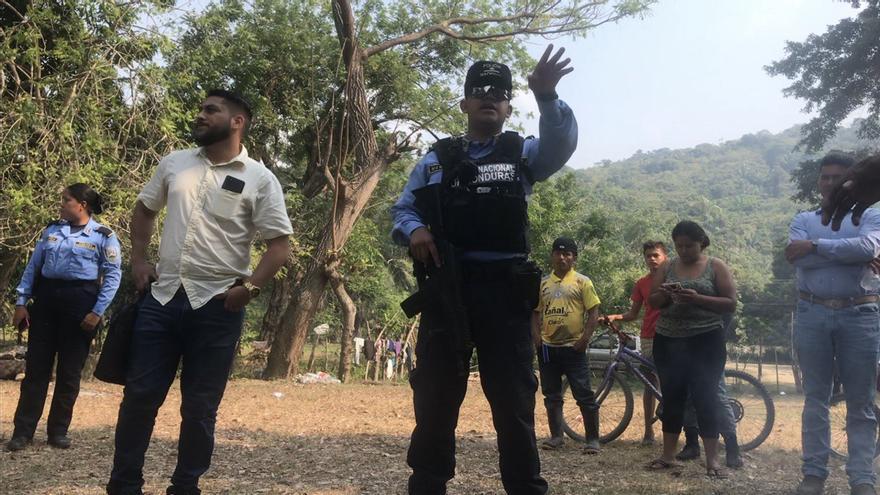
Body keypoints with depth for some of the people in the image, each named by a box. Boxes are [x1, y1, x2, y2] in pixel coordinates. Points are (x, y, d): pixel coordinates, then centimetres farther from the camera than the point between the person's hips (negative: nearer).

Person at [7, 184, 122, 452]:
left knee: (69, 371, 4)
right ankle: (23, 431, 9)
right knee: (36, 367, 2)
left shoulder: (104, 236, -2)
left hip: (80, 303, -3)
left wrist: (98, 312, -11)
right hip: (46, 300, 4)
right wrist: (21, 302, 5)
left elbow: (113, 276, -5)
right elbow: (33, 267, 13)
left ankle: (58, 430, 16)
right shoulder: (51, 230, 11)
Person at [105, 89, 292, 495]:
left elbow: (279, 244, -5)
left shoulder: (259, 180, -3)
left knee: (199, 408, 6)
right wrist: (138, 260, 12)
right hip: (162, 297, 4)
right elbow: (144, 209, 24)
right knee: (139, 394, 7)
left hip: (217, 306, -3)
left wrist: (249, 288, -15)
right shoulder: (174, 163, 10)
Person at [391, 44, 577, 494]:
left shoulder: (524, 153, 10)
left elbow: (561, 144, -10)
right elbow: (402, 209, 15)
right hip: (445, 287, 1)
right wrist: (414, 231, -8)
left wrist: (547, 97, -28)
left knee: (513, 398, 4)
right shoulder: (436, 160, 14)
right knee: (434, 396, 7)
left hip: (504, 290, -1)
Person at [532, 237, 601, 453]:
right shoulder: (543, 283, 11)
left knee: (584, 395, -3)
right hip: (548, 347, 4)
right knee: (551, 395, 11)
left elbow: (594, 313, -3)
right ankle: (556, 436, 22)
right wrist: (536, 336, 1)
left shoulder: (582, 282, 0)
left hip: (573, 347, -4)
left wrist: (585, 338, -12)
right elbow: (536, 312, 15)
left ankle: (593, 439, 6)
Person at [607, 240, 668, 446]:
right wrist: (615, 317, -8)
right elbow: (633, 313, 9)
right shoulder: (642, 284, 8)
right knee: (650, 383, 5)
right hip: (649, 338, 2)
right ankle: (648, 430, 9)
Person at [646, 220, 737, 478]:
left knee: (705, 398, -3)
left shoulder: (716, 266, 0)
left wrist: (697, 298, -20)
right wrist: (665, 294, -16)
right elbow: (652, 301, 7)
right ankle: (668, 455, 16)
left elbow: (731, 303, -6)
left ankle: (712, 459, 4)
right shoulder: (667, 267, 8)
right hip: (668, 342, 3)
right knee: (672, 398, 8)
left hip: (705, 342, -3)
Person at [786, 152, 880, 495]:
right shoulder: (803, 220, 11)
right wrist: (852, 256, -11)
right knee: (815, 398, 6)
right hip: (813, 315, 1)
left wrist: (816, 245, -14)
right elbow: (799, 260, -8)